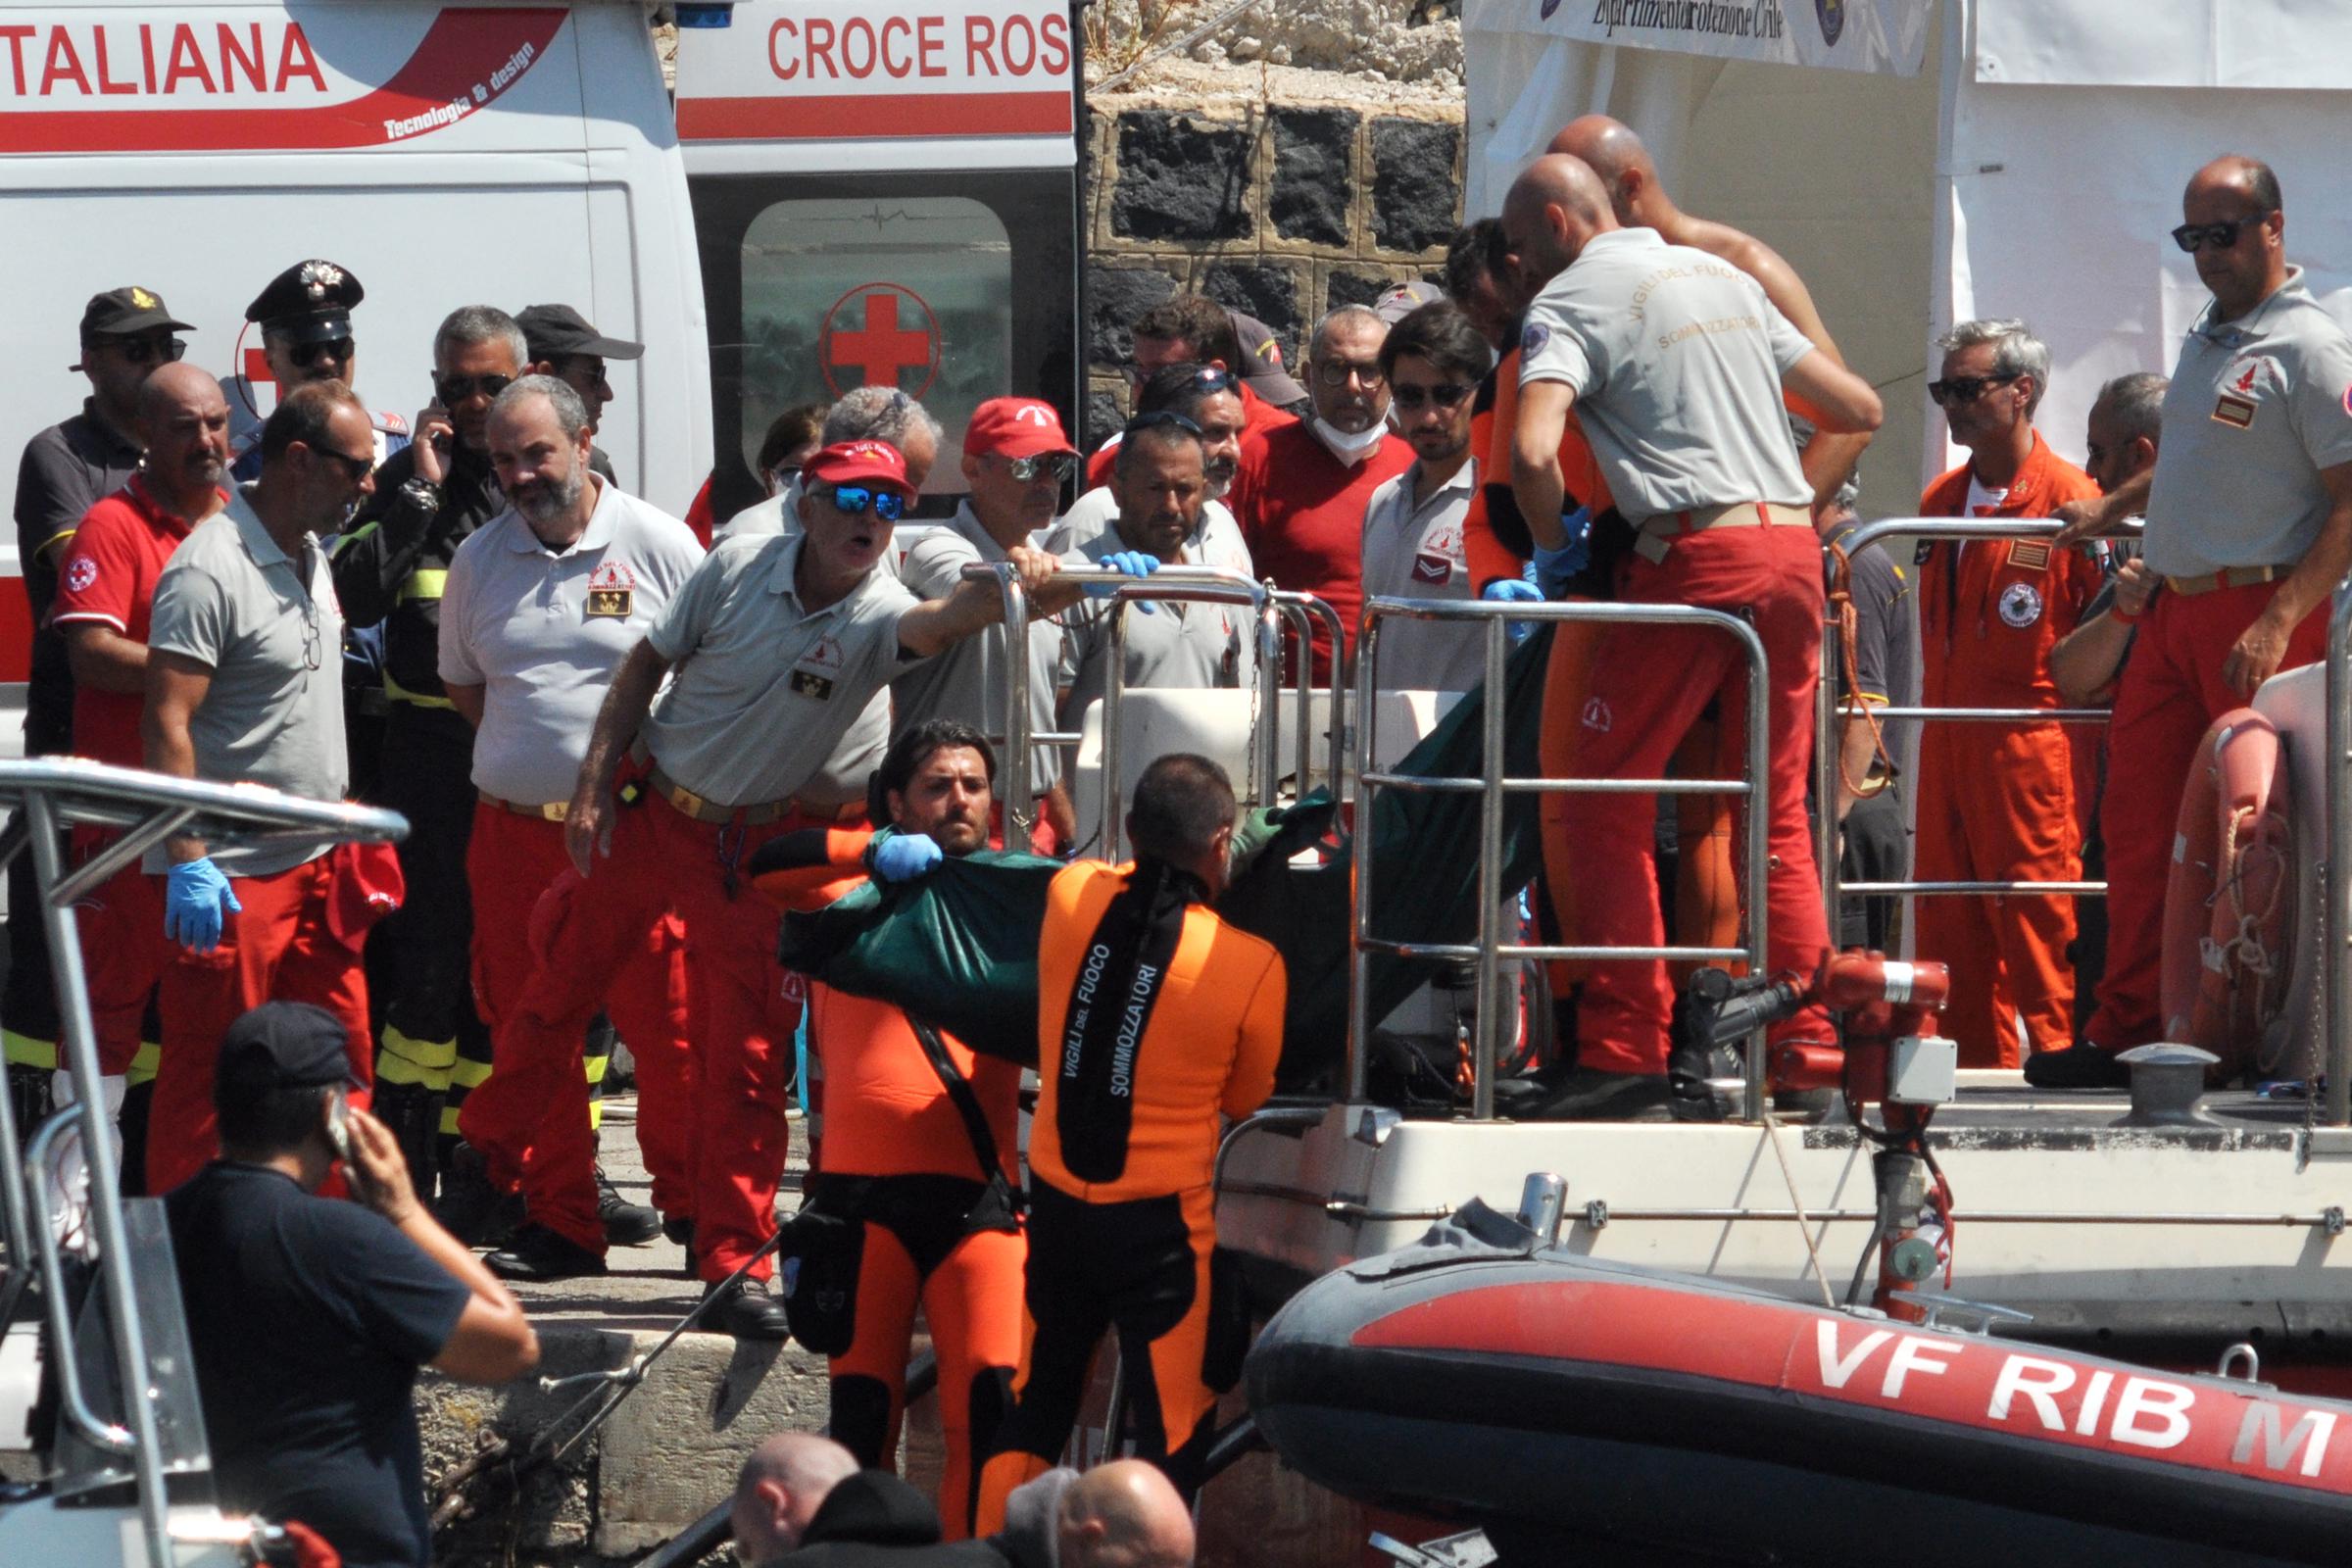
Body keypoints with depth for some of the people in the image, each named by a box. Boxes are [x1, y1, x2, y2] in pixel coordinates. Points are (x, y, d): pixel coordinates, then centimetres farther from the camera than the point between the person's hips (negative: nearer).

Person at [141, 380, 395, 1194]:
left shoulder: (310, 554, 13)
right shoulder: (209, 571, -16)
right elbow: (167, 723, -20)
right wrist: (188, 863, -24)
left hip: (318, 864, 9)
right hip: (232, 880, -9)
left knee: (340, 1062, 10)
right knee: (208, 1083, -3)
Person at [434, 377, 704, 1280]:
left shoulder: (657, 544, -2)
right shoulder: (478, 559, 10)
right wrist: (532, 748, 11)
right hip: (513, 830, 4)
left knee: (666, 1027, -6)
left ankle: (694, 1205, 8)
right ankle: (561, 1224, 14)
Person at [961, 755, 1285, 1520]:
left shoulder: (1071, 898, -8)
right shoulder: (1251, 967, -16)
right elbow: (1247, 1097, 1)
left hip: (1056, 1205, 4)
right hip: (1161, 1224, -4)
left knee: (1034, 1415, 18)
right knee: (1173, 1435, 2)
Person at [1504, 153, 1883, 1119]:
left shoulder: (1571, 301, 0)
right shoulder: (1723, 276, 21)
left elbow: (1532, 452, -17)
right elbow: (1860, 408, 24)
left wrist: (1555, 547, 1)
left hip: (1697, 553, -6)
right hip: (1793, 547, 6)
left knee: (1608, 802, 1)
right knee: (1777, 812, 13)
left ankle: (1625, 1053, -5)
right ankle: (1807, 1047, 7)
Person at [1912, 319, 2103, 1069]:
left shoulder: (2071, 500, -6)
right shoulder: (1940, 499, 17)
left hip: (2030, 745, -7)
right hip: (1946, 741, 8)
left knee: (2034, 917, -8)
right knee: (1948, 921, 8)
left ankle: (2054, 1054, -3)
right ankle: (1977, 1061, 14)